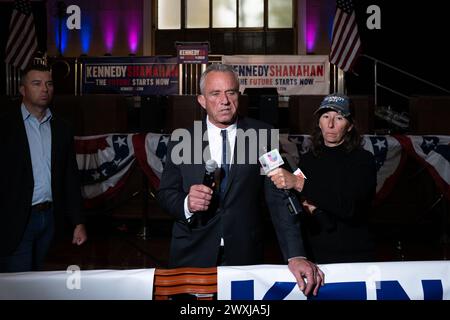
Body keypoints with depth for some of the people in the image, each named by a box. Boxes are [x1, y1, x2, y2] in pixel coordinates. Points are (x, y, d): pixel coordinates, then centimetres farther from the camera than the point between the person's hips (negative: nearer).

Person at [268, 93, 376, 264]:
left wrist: (299, 183, -27)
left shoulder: (363, 160, -7)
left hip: (353, 256, -3)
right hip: (313, 254, 3)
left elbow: (349, 206, -22)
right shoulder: (307, 160, 5)